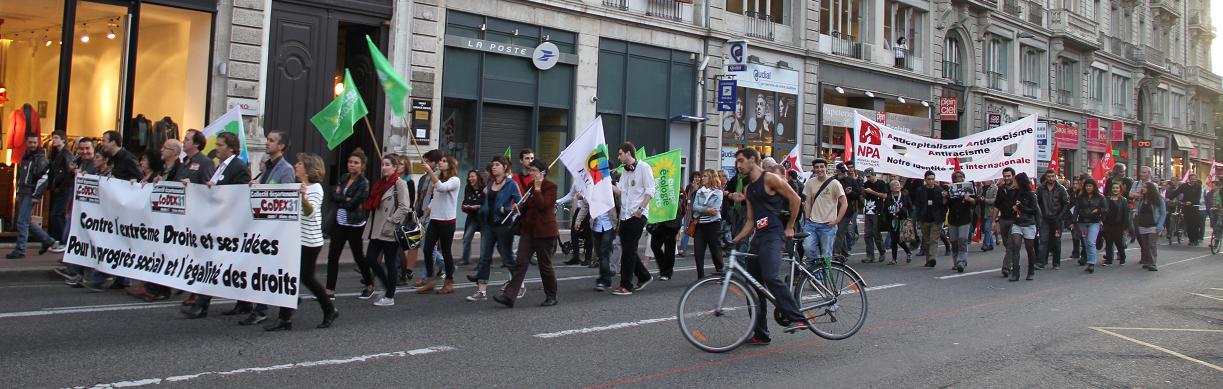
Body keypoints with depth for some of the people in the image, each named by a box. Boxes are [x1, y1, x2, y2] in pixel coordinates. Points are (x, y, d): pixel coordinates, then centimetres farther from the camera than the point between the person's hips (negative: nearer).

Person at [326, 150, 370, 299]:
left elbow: (352, 204, -19)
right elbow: (334, 196, 1)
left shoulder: (363, 183, -12)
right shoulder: (344, 177, 8)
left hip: (354, 225, -6)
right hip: (339, 222, 6)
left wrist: (340, 199, -7)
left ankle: (369, 285, 27)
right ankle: (330, 290, 7)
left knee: (358, 256, 7)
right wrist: (346, 199, -14)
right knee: (332, 256, 2)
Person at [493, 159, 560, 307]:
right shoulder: (530, 186, 15)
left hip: (544, 231, -6)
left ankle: (551, 297, 19)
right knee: (521, 263, -3)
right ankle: (509, 296, -9)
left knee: (545, 265, 3)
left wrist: (537, 188, -16)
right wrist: (519, 208, 7)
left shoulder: (550, 187, -7)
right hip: (528, 230, 7)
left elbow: (542, 205, -21)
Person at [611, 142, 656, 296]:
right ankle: (644, 277, 26)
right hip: (625, 214, 8)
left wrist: (641, 208, -17)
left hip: (637, 215, -8)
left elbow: (650, 191, -10)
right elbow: (619, 190, 11)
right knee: (628, 250, 10)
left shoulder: (643, 167, -5)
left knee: (629, 251, -7)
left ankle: (626, 286, -3)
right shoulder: (625, 171, 18)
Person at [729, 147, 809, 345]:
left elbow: (794, 199, -5)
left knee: (771, 277, -28)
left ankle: (797, 319, -21)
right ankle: (760, 334, 13)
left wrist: (789, 227, -3)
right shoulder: (749, 188, 20)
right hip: (758, 236, 9)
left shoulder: (770, 179, -4)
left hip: (773, 234, -9)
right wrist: (735, 240, 9)